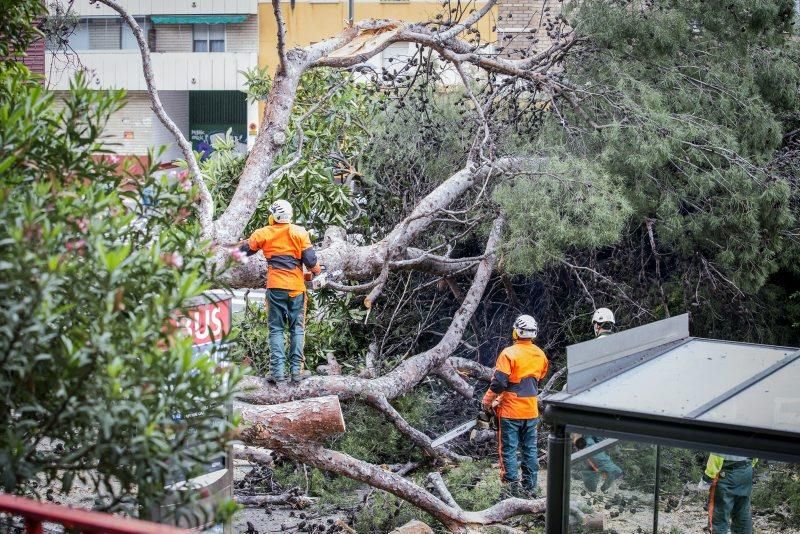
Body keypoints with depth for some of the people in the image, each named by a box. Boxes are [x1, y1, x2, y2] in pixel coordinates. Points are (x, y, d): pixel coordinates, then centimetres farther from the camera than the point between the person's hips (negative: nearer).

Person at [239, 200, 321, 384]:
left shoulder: (263, 234, 0)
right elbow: (310, 260, -3)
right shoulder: (299, 233, -2)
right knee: (297, 328, 8)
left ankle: (278, 371, -4)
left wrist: (238, 246, 35)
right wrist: (317, 270, 18)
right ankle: (296, 370, 4)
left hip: (275, 287, 0)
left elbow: (245, 250, 12)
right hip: (296, 288, 0)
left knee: (276, 329, 5)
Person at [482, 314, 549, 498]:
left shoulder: (509, 354, -16)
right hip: (531, 411, 6)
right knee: (530, 449, 13)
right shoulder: (541, 355, 4)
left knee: (509, 450, 2)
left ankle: (512, 487, 2)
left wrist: (486, 402, -5)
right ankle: (530, 486, 17)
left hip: (510, 411, -5)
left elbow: (498, 383, -19)